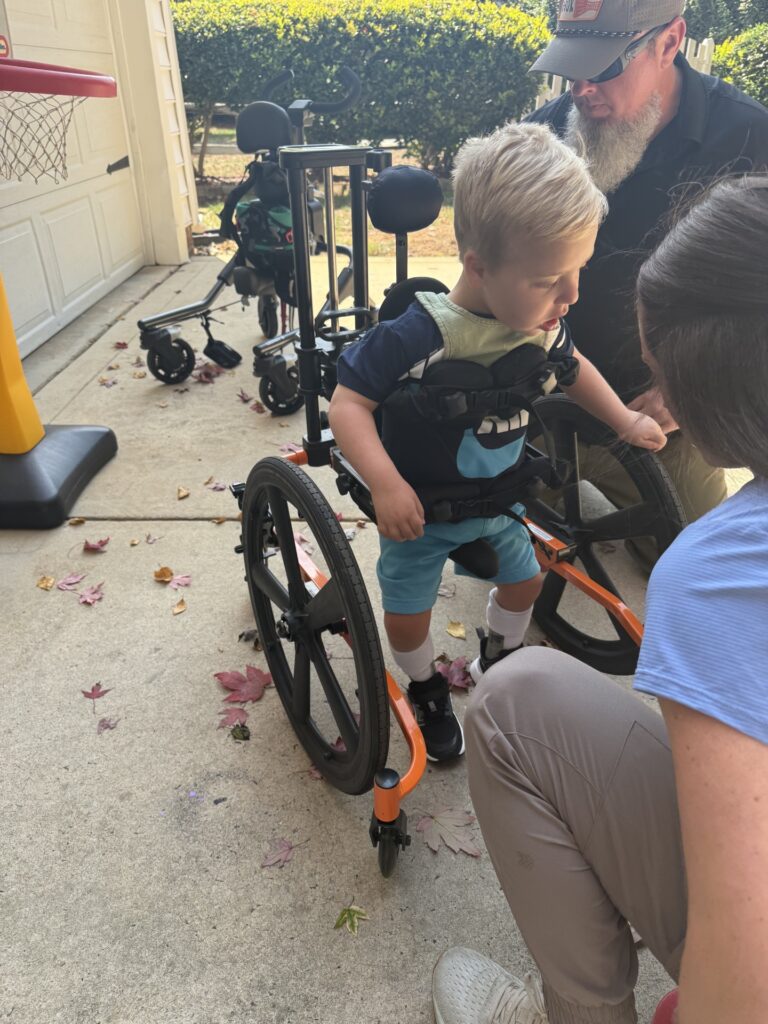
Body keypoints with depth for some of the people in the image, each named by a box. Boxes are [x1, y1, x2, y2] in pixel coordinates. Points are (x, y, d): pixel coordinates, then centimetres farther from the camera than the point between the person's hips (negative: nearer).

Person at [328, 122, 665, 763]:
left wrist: (624, 419, 8)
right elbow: (348, 403, -29)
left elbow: (571, 369, 11)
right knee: (408, 614, 5)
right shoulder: (417, 336, -33)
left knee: (525, 582, 21)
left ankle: (499, 663, 52)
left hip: (500, 500, 6)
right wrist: (386, 483, -39)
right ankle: (427, 691, 38)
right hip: (420, 511, -5)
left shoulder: (545, 325, -12)